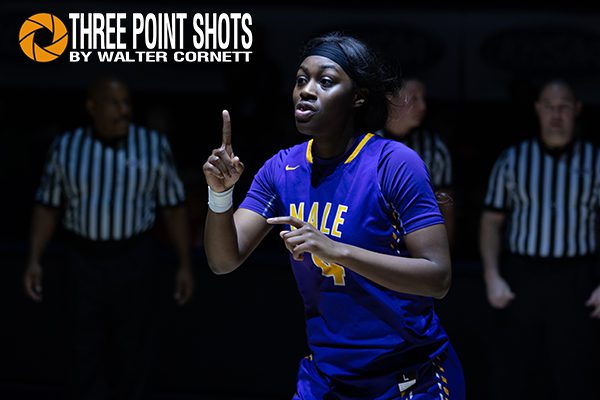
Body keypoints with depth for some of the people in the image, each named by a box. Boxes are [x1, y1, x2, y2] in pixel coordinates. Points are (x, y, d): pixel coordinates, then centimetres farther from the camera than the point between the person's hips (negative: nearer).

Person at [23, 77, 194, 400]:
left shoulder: (153, 146, -4)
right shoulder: (66, 148, -2)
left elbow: (173, 208, 0)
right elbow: (47, 207, 3)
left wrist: (185, 265, -3)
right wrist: (34, 261, -6)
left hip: (135, 261, 0)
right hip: (84, 261, 0)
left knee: (132, 348, 8)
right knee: (88, 349, 3)